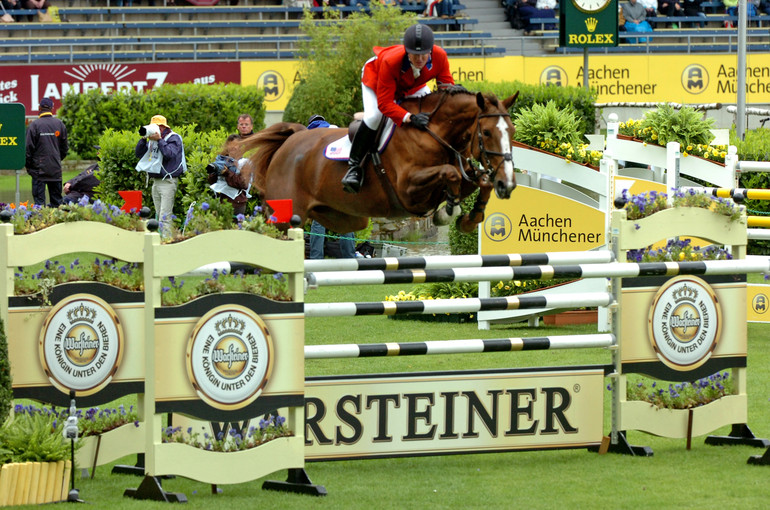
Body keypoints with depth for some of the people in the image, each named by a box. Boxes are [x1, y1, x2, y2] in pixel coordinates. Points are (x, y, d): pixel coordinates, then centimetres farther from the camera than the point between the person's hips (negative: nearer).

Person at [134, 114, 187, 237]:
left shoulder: (173, 138, -6)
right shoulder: (152, 140, 15)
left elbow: (170, 154, -23)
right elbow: (138, 153, 13)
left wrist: (159, 140, -17)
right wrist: (144, 139, 0)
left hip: (168, 182, -8)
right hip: (155, 181, 8)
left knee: (165, 217, -14)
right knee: (158, 216, 9)